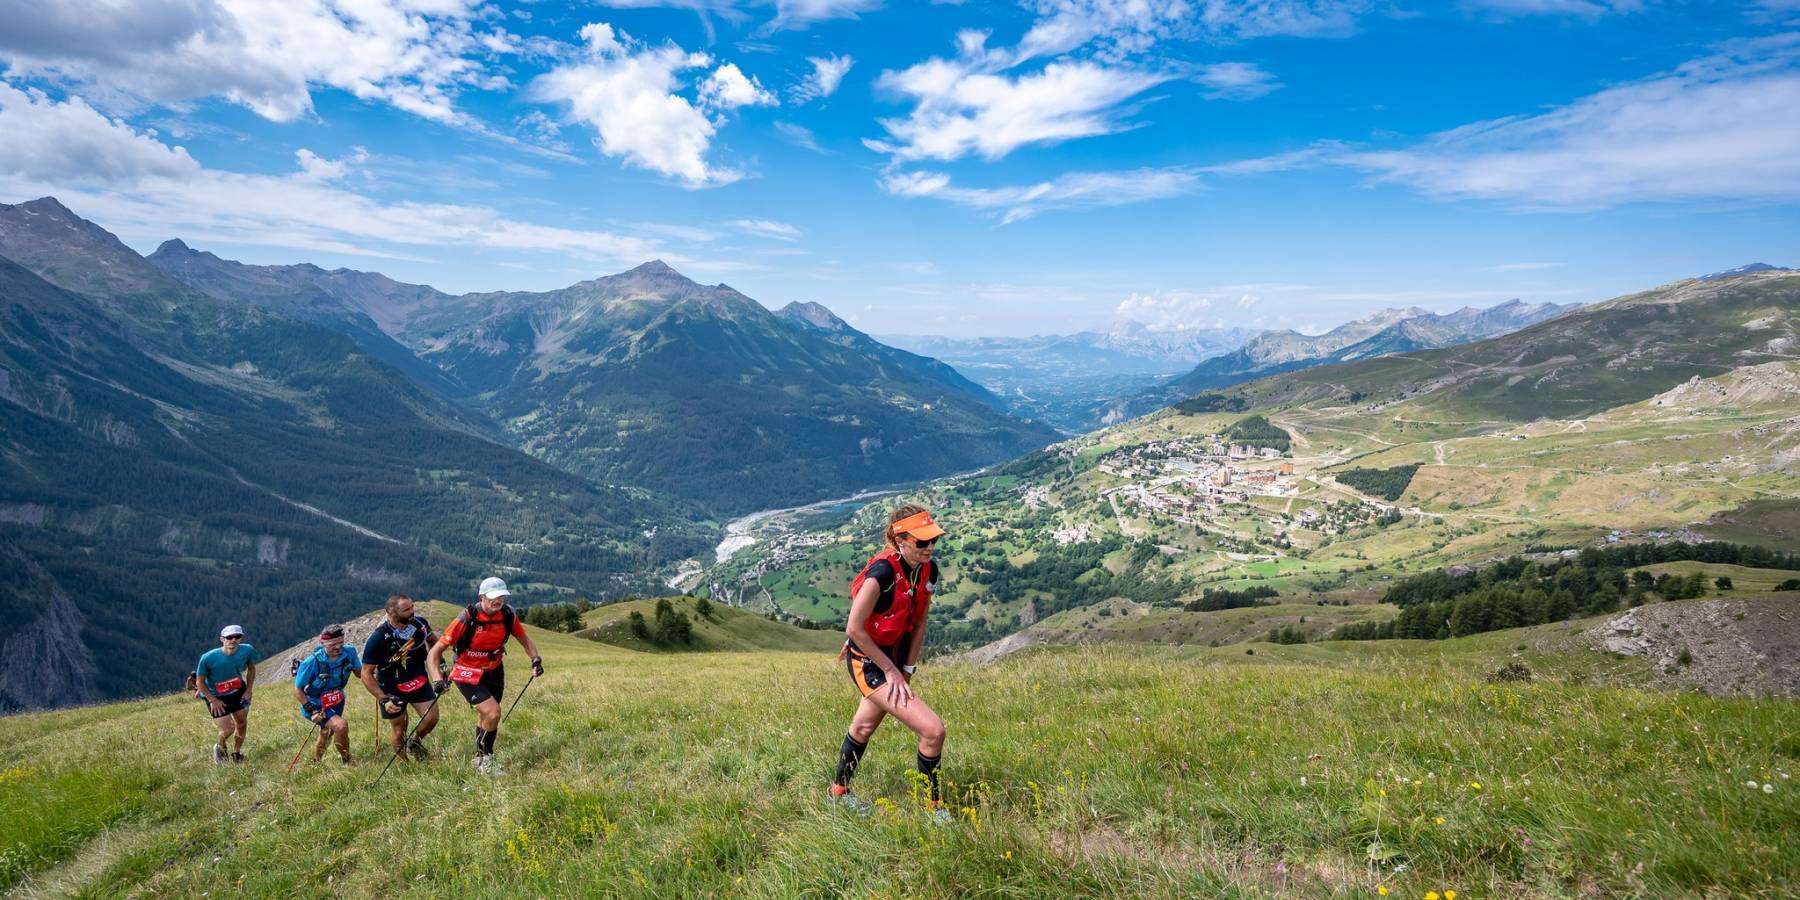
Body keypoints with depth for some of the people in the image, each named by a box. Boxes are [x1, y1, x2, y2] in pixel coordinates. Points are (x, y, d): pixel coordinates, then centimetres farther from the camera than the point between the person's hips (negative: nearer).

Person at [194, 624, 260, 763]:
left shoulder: (247, 650, -19)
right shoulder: (208, 658, -28)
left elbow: (251, 669, 2)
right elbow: (200, 682, -13)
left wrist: (249, 689, -2)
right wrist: (213, 701, -14)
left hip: (238, 693, 4)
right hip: (216, 697, -4)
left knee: (242, 723, 11)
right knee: (228, 729, -8)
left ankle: (236, 753, 35)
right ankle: (219, 748, 28)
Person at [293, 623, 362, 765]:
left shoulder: (349, 653, -18)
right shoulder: (312, 662, -28)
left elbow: (360, 672, -3)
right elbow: (298, 690, -17)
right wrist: (311, 710, -26)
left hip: (336, 703, 6)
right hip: (316, 706, -6)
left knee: (327, 732, 28)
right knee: (341, 725, -28)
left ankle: (315, 762, 57)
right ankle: (347, 761, -5)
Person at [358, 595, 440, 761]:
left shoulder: (420, 623, -15)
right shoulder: (377, 638, -26)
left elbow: (432, 641, 10)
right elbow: (366, 674, -18)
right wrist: (383, 700, -24)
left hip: (419, 681, 3)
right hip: (392, 689, -3)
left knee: (432, 718, -10)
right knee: (400, 732, 5)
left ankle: (415, 742, 22)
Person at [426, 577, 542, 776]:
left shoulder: (508, 615, -12)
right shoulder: (467, 619, -25)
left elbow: (524, 639, 6)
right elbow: (436, 650, -22)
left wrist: (536, 659, -8)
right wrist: (438, 679, -34)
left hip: (494, 671, 5)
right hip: (468, 674, -5)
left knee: (485, 718, 15)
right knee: (493, 713, -18)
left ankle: (480, 759, 37)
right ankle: (484, 760, 3)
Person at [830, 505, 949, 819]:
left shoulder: (929, 571, -7)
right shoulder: (882, 572, -29)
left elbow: (918, 623, 4)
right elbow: (854, 629, -24)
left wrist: (908, 670, 2)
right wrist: (891, 670, -16)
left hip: (895, 657, 8)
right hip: (868, 663, -8)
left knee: (864, 727, 27)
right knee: (933, 730, -14)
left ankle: (839, 791, 50)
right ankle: (933, 807, 7)